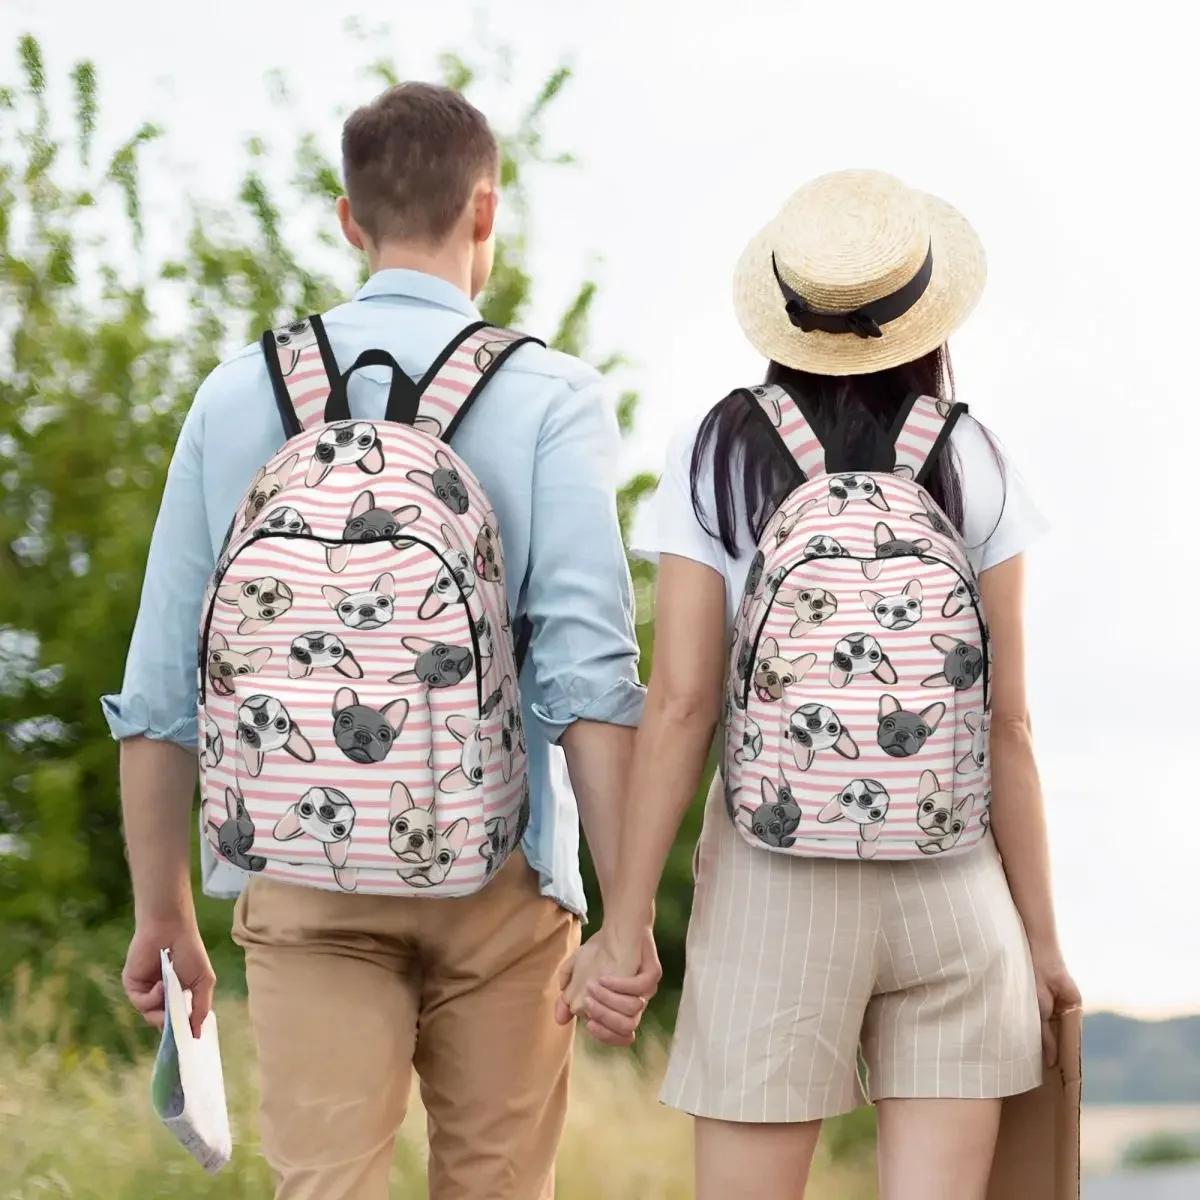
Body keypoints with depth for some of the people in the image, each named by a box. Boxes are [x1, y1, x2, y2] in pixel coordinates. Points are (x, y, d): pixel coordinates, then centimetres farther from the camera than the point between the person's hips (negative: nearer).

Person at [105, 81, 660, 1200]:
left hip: (304, 877, 1)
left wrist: (162, 913, 15)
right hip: (497, 877, -1)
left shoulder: (240, 394, 6)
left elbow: (160, 684, 6)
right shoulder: (549, 397, -2)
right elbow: (588, 667, -12)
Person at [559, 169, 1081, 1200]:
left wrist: (625, 923, -3)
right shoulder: (971, 466, 0)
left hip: (773, 888, -1)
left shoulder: (718, 457, -2)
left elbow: (680, 704, -7)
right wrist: (1041, 933, 6)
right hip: (954, 884, 1)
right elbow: (1008, 723, -1)